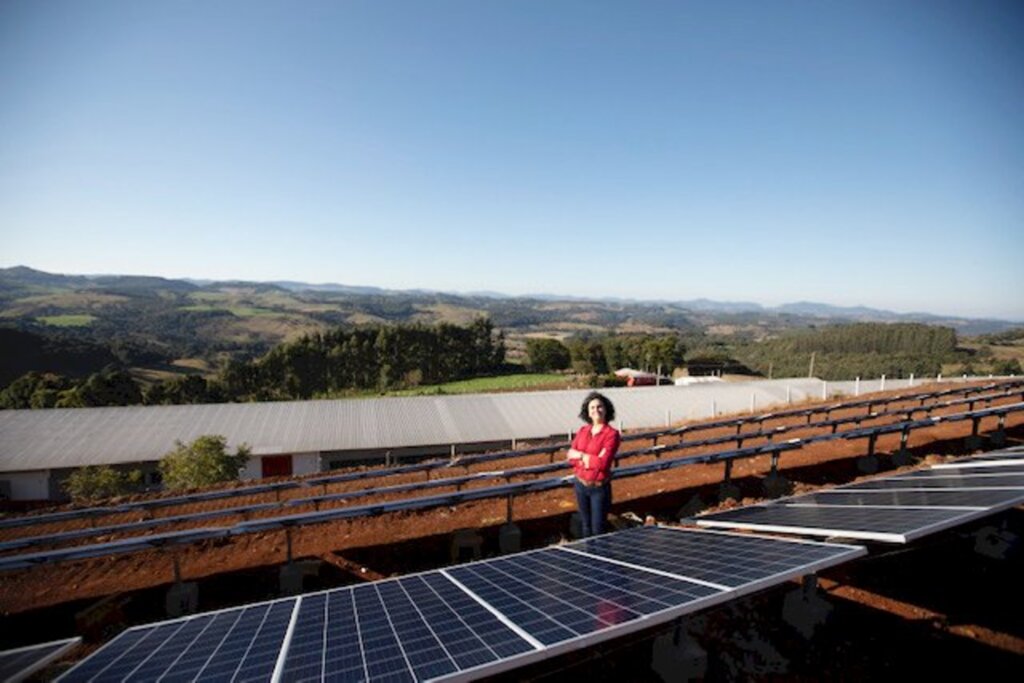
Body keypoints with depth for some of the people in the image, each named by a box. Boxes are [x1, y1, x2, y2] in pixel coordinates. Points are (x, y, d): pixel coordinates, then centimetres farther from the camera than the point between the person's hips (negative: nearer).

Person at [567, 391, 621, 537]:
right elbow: (571, 456, -1)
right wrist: (592, 460, -15)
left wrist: (581, 456, -11)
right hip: (581, 484, 5)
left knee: (598, 529, 3)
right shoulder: (582, 431, 5)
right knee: (586, 526, 17)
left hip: (599, 487, -5)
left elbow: (603, 463, -21)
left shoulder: (611, 434, -12)